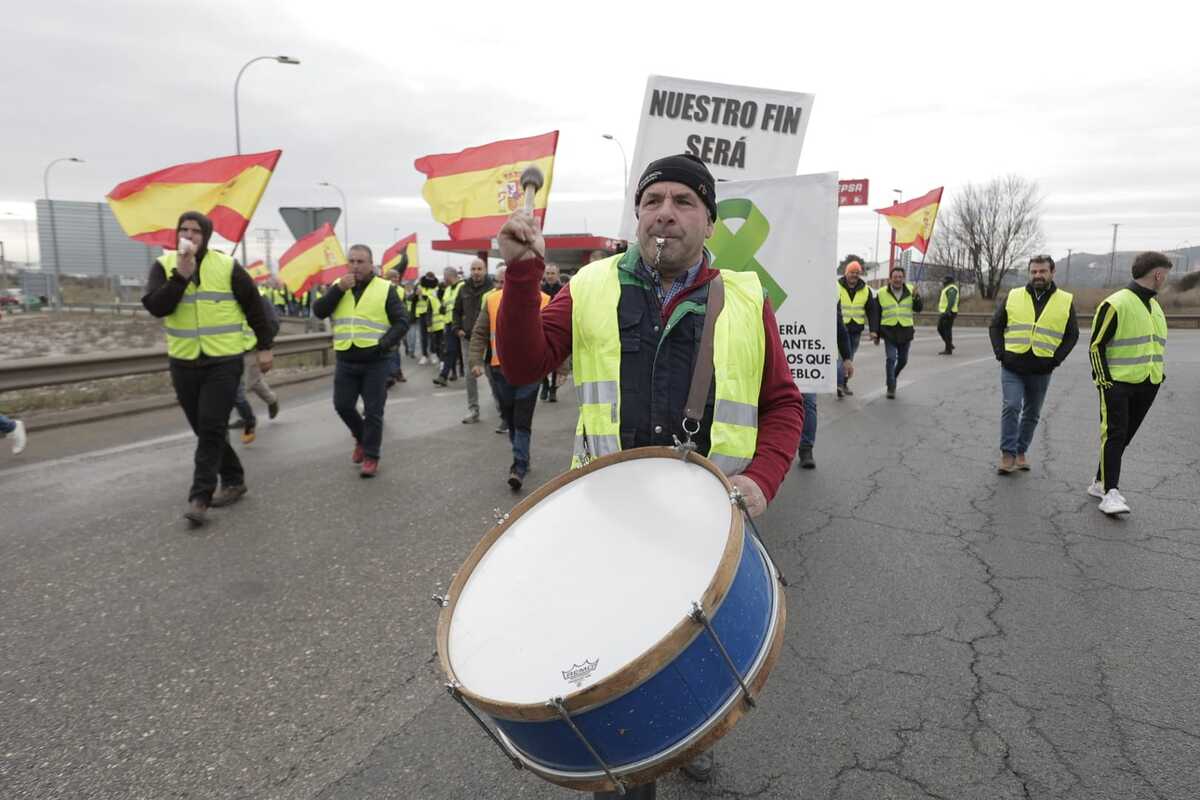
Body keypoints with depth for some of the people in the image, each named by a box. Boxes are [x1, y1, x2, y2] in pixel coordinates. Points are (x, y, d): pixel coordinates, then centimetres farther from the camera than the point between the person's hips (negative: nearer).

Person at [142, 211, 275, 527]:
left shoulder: (227, 266, -3)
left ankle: (199, 498, -5)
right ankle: (233, 480, 28)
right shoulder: (164, 266, 2)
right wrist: (181, 275, -20)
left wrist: (264, 346, 4)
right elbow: (155, 306, -13)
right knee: (204, 430, 12)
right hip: (184, 364, 4)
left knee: (212, 428, -9)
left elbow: (254, 307, 5)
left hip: (224, 361, -3)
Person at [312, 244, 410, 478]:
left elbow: (402, 321, -4)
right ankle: (362, 438, 34)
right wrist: (339, 288, -14)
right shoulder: (338, 286, 8)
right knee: (343, 405, 9)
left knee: (373, 411, 0)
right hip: (345, 360, 4)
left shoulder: (385, 289, -2)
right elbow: (318, 312, -4)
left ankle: (371, 456, 12)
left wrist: (384, 344, -17)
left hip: (375, 361, -4)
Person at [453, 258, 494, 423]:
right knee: (470, 374, 6)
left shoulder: (492, 288, -9)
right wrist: (457, 329, 5)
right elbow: (457, 311, 18)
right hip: (468, 338, 5)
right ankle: (473, 410, 15)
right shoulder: (464, 289, 8)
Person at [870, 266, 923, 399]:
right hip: (889, 331, -3)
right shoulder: (882, 293, -1)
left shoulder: (910, 290, 4)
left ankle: (893, 376, 41)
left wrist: (916, 298, -18)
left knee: (903, 360, 13)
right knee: (891, 358, -12)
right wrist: (875, 332, 0)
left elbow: (918, 309, 1)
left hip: (906, 331, 3)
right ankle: (891, 388, -4)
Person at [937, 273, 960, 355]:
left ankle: (948, 350, -2)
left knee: (947, 331, -6)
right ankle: (950, 345, 21)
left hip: (948, 313, -10)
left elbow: (951, 300, -26)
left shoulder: (951, 288, -13)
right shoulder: (947, 288, 20)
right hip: (943, 313, 10)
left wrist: (947, 311, -36)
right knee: (940, 329, 13)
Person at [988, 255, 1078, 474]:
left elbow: (1072, 335, 8)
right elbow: (995, 326, 8)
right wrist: (1000, 353, -4)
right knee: (1011, 407, -13)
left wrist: (1056, 359, -4)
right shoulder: (1013, 296, 4)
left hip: (1041, 371, 1)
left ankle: (1020, 452, 24)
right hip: (1012, 367, -1)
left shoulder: (1065, 301, 4)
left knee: (1032, 414, 10)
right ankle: (1007, 454, -6)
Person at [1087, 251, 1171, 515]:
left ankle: (1101, 483, 21)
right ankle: (1111, 493, -14)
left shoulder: (1154, 307, 16)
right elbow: (1096, 345, -11)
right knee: (1115, 435, -12)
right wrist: (1103, 379, -14)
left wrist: (1160, 373, 19)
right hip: (1118, 383, -8)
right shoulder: (1115, 304, -11)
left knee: (1125, 437, 11)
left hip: (1147, 385, 8)